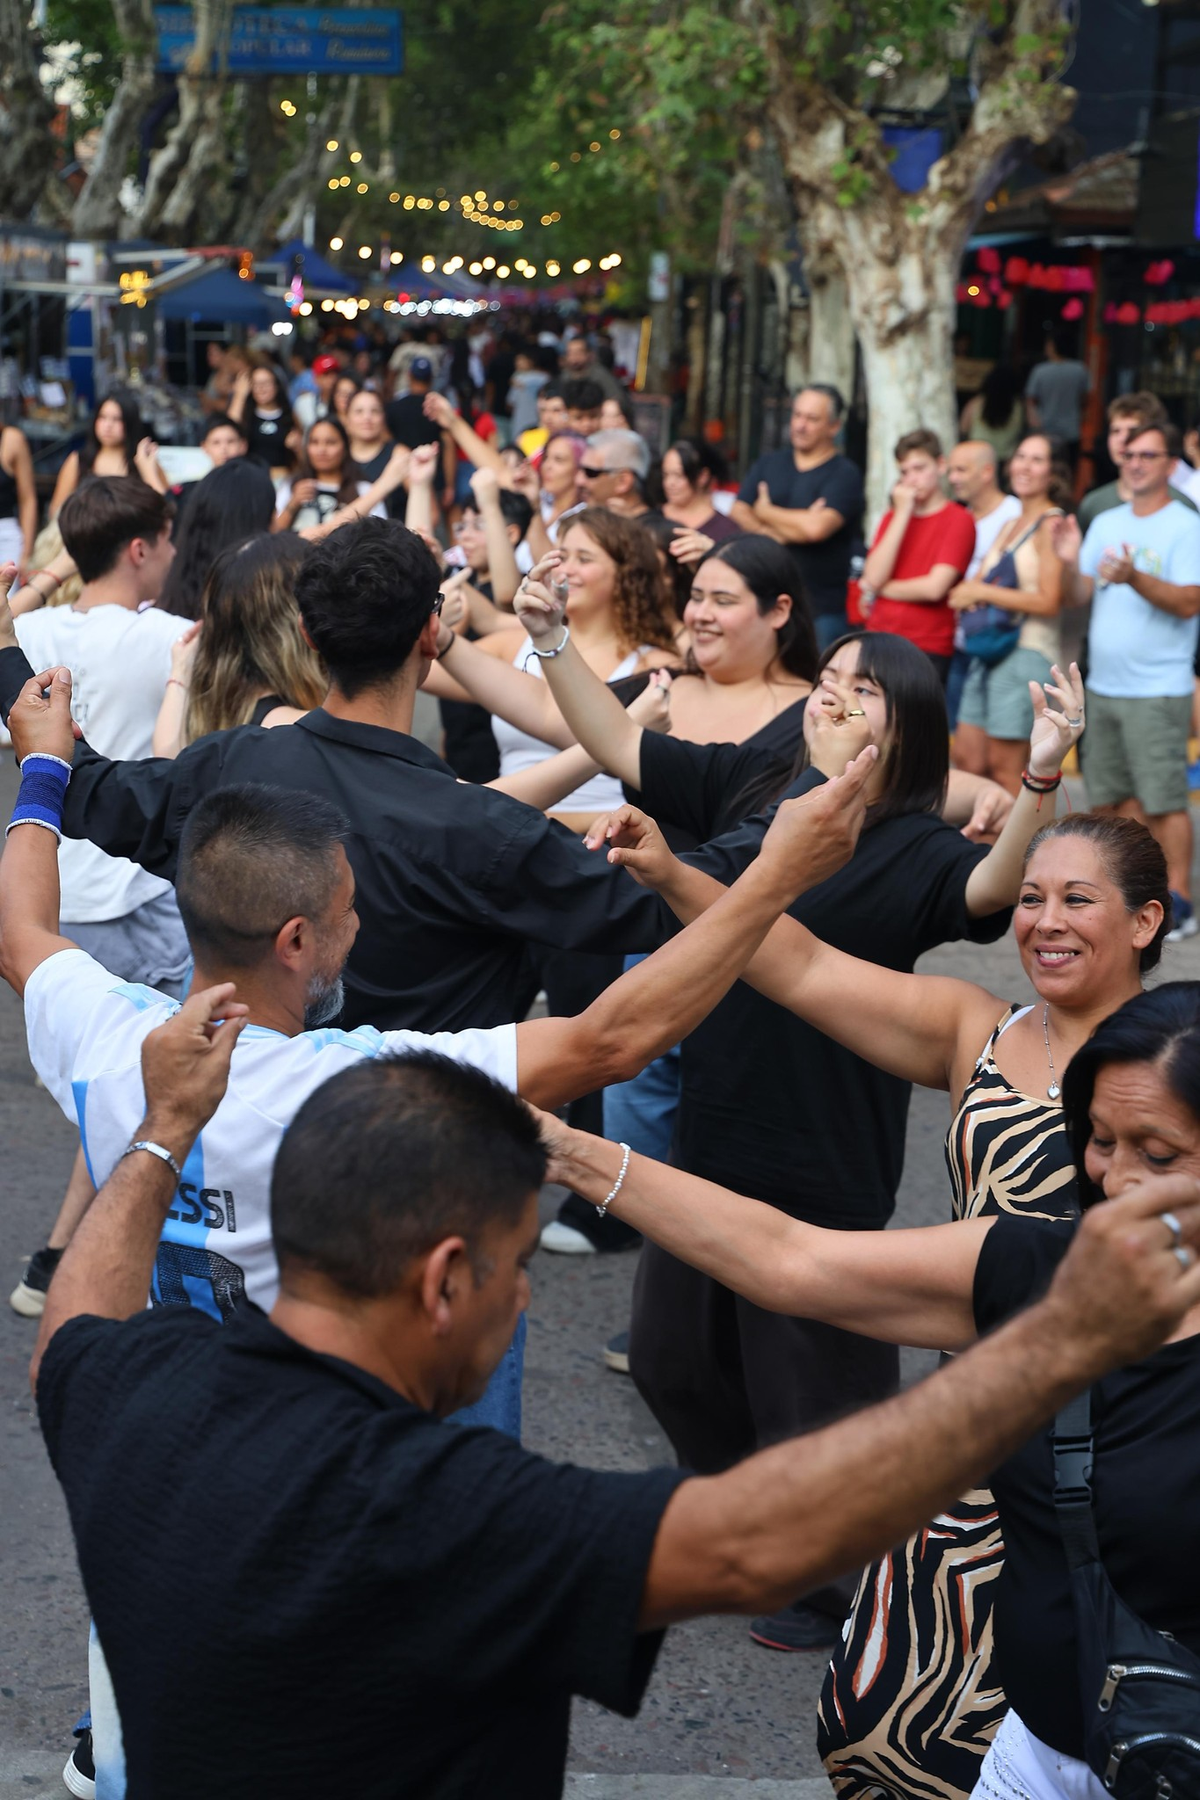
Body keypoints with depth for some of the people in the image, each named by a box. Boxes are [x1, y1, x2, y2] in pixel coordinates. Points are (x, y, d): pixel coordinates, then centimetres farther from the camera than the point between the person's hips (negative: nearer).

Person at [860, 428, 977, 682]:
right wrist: (902, 513, -1)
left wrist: (880, 589, 1)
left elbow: (935, 587, -13)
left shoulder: (959, 520, -2)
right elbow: (873, 577, -1)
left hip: (929, 651, -5)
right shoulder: (892, 517, 15)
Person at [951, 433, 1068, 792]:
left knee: (1004, 768, -7)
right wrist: (968, 592, -5)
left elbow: (1049, 601, -17)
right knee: (966, 757, 8)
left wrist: (982, 592, -11)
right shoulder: (1009, 526, 19)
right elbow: (977, 582, 20)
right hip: (988, 652, 9)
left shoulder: (1050, 526, -9)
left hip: (1027, 652, -9)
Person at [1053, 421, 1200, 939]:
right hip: (1103, 684, 6)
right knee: (1120, 796, 10)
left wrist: (1134, 578, -29)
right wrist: (1069, 561, -9)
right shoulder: (1106, 523, 14)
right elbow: (1076, 597, 11)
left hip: (1157, 691, -6)